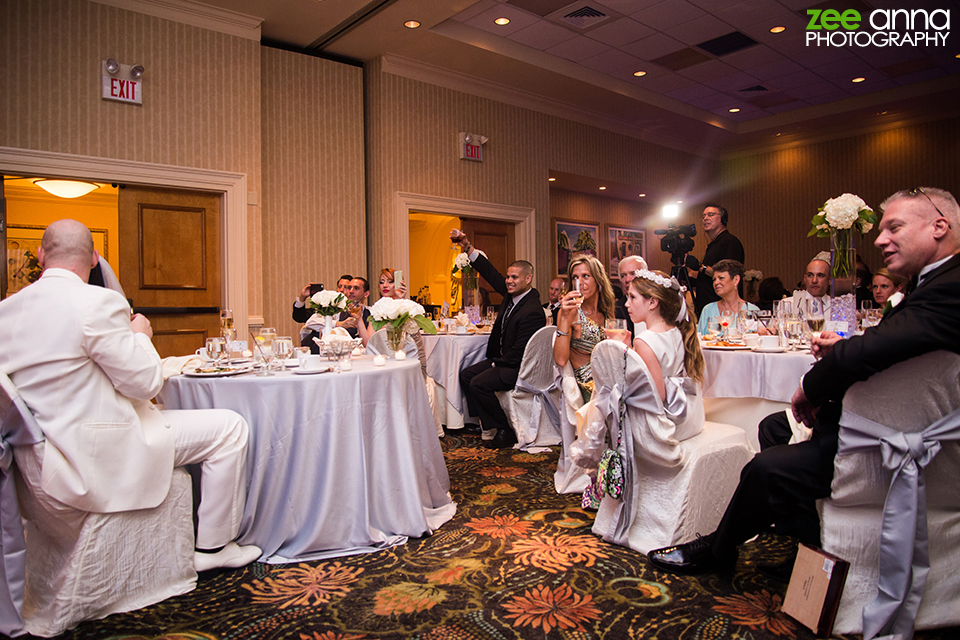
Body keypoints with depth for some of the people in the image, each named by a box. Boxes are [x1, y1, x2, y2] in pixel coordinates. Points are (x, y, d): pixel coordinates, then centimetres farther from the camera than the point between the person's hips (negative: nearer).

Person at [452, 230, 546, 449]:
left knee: (479, 384, -22)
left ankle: (506, 431, -6)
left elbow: (518, 353, -25)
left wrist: (496, 363, -10)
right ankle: (489, 427, 4)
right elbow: (490, 273, 6)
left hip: (518, 367, -10)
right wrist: (466, 246, 0)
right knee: (466, 375, 4)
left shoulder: (532, 312, -25)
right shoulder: (512, 293, 1)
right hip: (502, 358, 10)